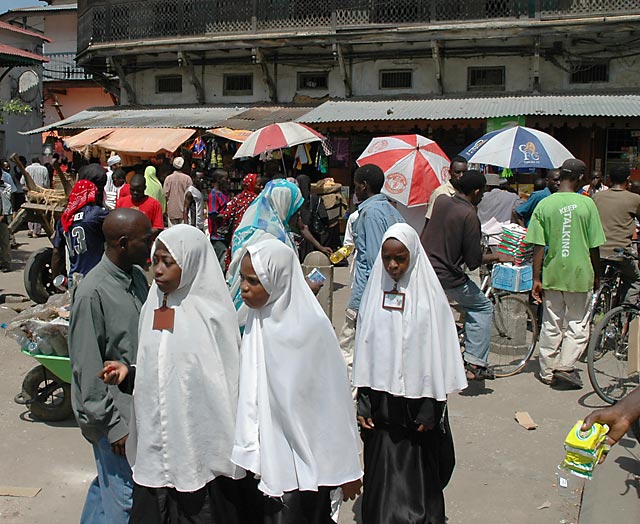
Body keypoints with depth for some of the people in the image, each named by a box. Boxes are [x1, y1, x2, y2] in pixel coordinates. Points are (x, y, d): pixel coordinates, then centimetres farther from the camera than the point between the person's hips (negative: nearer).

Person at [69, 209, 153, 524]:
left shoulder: (137, 276, 4)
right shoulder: (92, 292, -21)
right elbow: (87, 368, -19)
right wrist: (112, 424, -16)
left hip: (139, 402, 8)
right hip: (115, 414, -8)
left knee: (106, 482, 23)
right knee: (124, 499, 2)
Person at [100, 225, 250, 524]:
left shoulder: (213, 314, -12)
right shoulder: (153, 306, 6)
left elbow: (228, 381, -9)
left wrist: (227, 452, -8)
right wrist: (127, 373, -4)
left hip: (200, 445, -5)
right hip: (154, 442, 5)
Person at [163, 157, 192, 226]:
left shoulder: (168, 178, -3)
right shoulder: (187, 178, -6)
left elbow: (165, 194, -2)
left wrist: (165, 210, 8)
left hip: (171, 211, 1)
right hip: (184, 210, -1)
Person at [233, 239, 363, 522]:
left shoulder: (311, 326, -18)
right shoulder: (257, 320, 0)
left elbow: (334, 399, -12)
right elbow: (251, 392, 7)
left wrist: (345, 468, -7)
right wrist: (250, 450, 7)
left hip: (305, 459, -5)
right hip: (268, 454, 6)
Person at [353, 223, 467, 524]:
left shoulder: (429, 296, -6)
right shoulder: (375, 293, 3)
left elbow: (439, 354, -4)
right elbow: (363, 350, 6)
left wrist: (431, 409, -6)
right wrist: (363, 403, 3)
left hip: (416, 401, -2)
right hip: (381, 401, 3)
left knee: (418, 475, 6)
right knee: (381, 474, 7)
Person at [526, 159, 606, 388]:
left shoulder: (544, 204, -5)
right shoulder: (587, 204, -7)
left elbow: (538, 246, -6)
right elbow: (594, 246, -3)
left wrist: (536, 279, 0)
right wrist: (597, 275, 10)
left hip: (552, 274, 2)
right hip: (580, 274, -2)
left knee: (551, 325, 12)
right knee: (578, 324, 12)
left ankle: (547, 371, 20)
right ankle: (566, 366, 3)